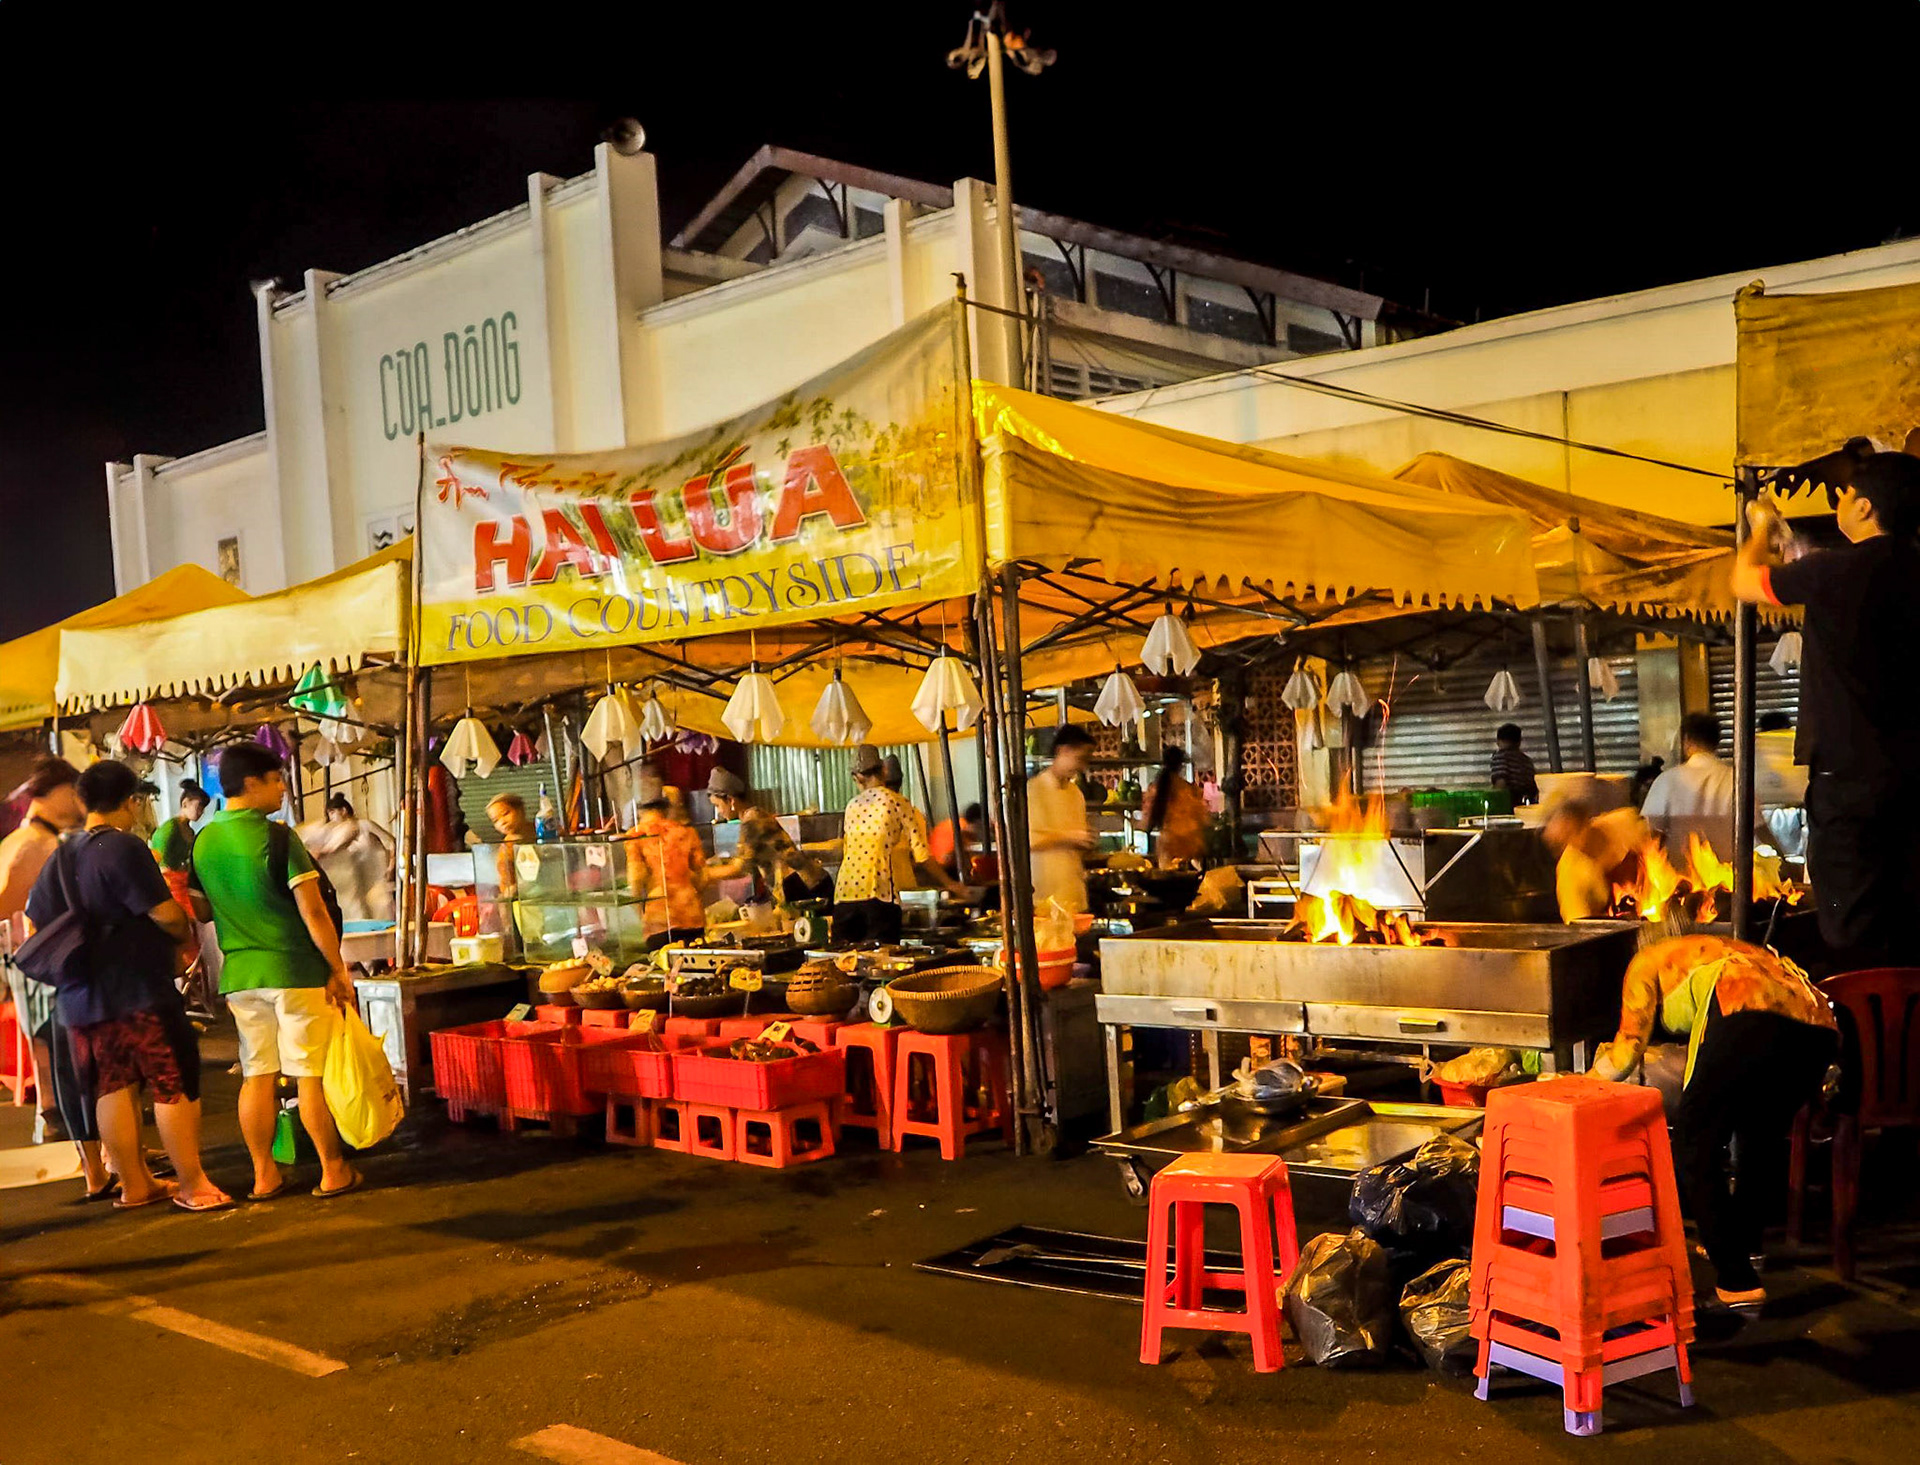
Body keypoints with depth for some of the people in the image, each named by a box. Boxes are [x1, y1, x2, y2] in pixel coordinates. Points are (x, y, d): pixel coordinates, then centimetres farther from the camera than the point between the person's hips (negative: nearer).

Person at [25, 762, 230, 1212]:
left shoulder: (60, 858, 10)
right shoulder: (124, 849, -14)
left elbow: (35, 925, 17)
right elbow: (167, 914, -18)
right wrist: (184, 938, 2)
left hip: (81, 999, 8)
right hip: (139, 993, -8)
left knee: (112, 1088, 12)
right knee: (174, 1085, -3)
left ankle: (135, 1184, 18)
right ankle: (192, 1185, -2)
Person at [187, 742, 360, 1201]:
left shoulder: (203, 843, 6)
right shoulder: (276, 837, -13)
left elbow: (201, 911, 16)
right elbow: (313, 912, -15)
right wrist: (339, 970, -8)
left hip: (239, 973, 6)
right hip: (295, 970, -6)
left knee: (256, 1075, 11)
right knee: (311, 1074, 2)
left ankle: (264, 1175, 17)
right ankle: (333, 1172, 9)